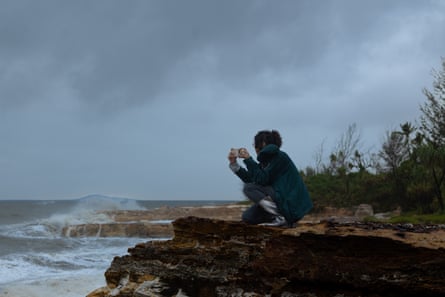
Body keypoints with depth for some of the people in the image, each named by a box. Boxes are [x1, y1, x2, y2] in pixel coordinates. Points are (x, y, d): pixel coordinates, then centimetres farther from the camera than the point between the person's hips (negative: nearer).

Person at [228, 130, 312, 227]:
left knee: (248, 188, -13)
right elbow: (250, 179, 8)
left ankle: (280, 217, -17)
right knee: (247, 216, 5)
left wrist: (248, 159, -17)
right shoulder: (266, 159, 13)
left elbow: (262, 180, -21)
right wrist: (233, 163, 6)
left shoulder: (279, 156, -13)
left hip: (291, 203, -9)